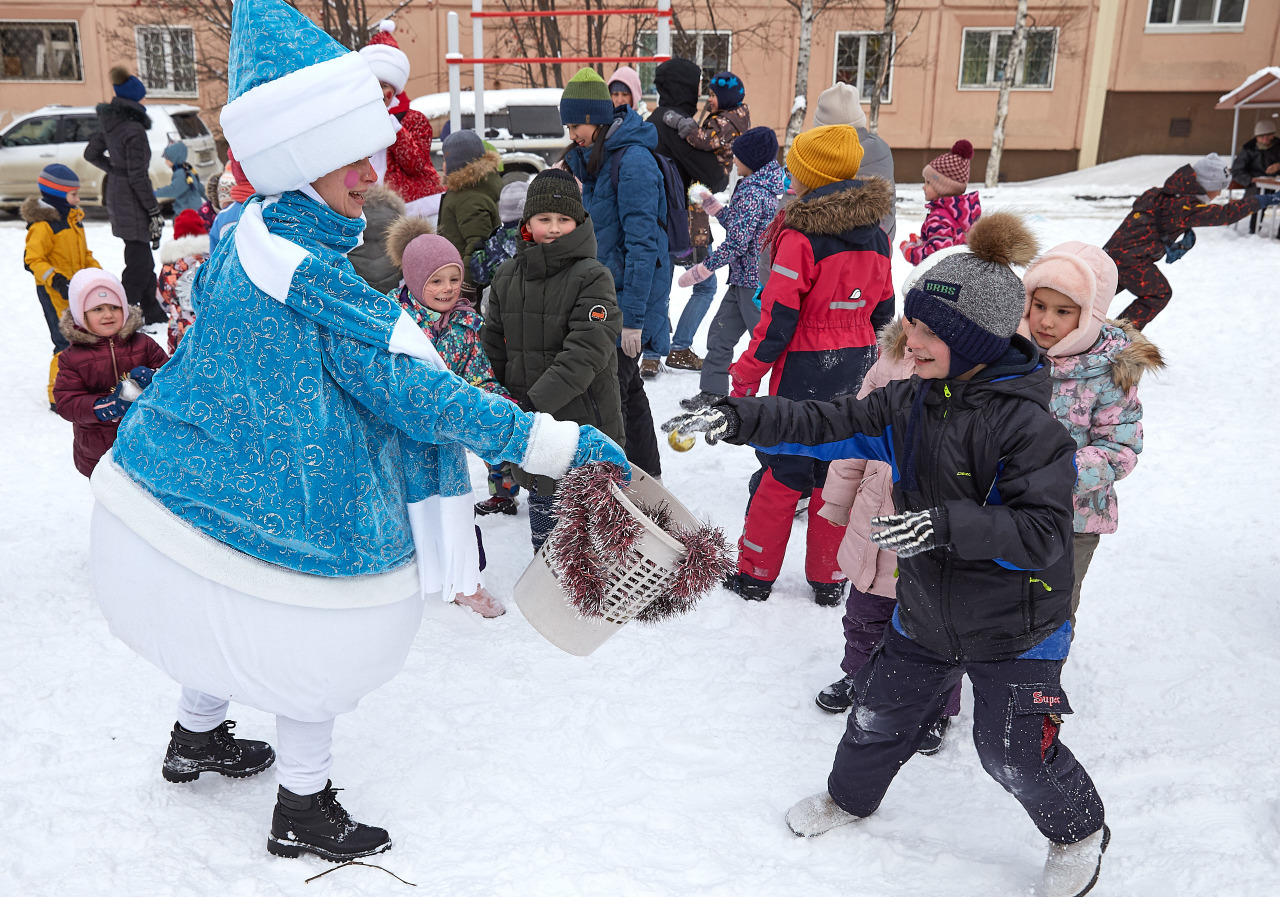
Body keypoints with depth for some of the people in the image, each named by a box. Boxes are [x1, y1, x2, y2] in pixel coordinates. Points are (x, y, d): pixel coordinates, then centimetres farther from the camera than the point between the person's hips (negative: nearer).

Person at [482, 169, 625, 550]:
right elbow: (494, 345, 15)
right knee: (542, 504, 17)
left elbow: (585, 352, -21)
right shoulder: (507, 276, 7)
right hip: (530, 423, 5)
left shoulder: (592, 277, -11)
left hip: (584, 421, -5)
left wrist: (537, 401, -28)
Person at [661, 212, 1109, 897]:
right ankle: (851, 796, 48)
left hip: (1014, 626, -6)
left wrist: (948, 523, -41)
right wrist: (738, 419, -14)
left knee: (1014, 750, 4)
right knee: (881, 710, 19)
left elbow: (1044, 532, -30)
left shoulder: (1026, 425, -26)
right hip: (927, 611, 6)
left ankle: (1079, 831, 36)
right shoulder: (908, 404, -4)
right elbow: (828, 425, -3)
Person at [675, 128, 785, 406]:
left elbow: (736, 242, -23)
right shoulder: (768, 185, 11)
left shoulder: (753, 192, -20)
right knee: (720, 333, 15)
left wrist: (697, 272, -17)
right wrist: (711, 203, 17)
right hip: (744, 280, 10)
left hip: (754, 281, -10)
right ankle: (713, 394, 24)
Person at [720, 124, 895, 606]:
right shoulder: (876, 237, 5)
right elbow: (883, 313, 12)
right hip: (857, 371, 6)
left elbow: (778, 318, -16)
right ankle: (829, 579, 22)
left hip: (805, 370, -5)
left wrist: (746, 375, -6)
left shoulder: (800, 235, -16)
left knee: (782, 469, 6)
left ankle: (755, 574, 17)